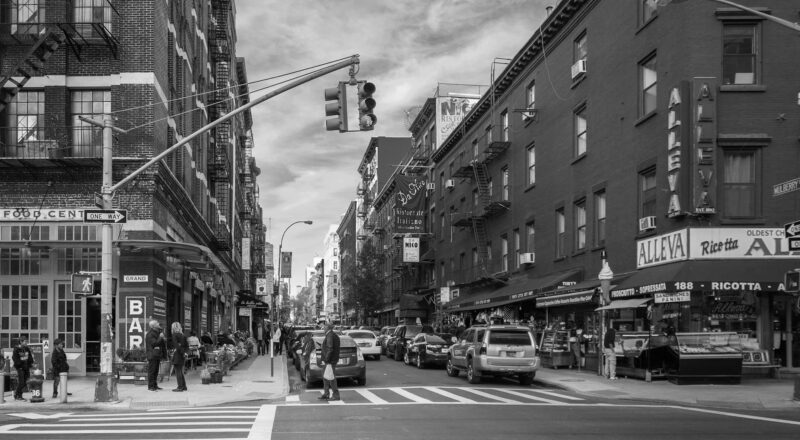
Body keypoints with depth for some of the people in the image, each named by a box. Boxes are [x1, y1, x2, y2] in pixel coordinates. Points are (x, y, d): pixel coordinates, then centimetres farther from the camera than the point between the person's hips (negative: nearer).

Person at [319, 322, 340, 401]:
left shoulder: (330, 336, -16)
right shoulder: (334, 335, 16)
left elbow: (330, 349, -23)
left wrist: (326, 360, -21)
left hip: (330, 361, -11)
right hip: (331, 361, 11)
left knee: (331, 378, -6)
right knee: (325, 378, 15)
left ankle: (336, 395, -3)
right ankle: (326, 394, 18)